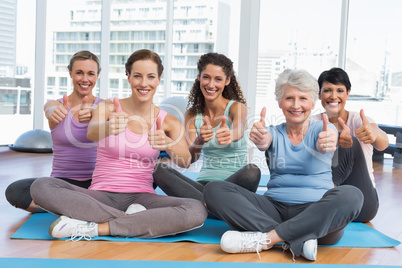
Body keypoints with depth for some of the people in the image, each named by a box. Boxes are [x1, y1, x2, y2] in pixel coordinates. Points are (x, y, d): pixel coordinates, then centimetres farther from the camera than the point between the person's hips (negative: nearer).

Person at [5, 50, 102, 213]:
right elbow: (50, 111, -22)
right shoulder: (55, 105, 3)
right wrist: (55, 113, -48)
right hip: (62, 181, 1)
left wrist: (89, 115, -47)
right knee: (14, 192, -27)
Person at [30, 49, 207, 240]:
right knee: (41, 187, -25)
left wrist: (168, 144, -35)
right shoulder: (108, 108, 2)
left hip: (142, 196, 1)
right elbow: (92, 133, -20)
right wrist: (108, 127, -44)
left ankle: (92, 228, -24)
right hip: (102, 195, 0)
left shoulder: (168, 122, 4)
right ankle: (130, 221, -22)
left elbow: (185, 162, -12)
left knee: (197, 211, -29)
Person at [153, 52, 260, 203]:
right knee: (159, 170, -20)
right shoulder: (192, 114, 6)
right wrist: (200, 141, -32)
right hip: (204, 183, 3)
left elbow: (239, 131, -28)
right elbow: (188, 159, -8)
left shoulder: (237, 107, -2)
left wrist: (230, 135, -54)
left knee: (252, 172, -35)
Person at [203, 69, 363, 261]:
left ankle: (265, 239, -30)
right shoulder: (275, 133, 12)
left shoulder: (321, 130, 6)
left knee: (350, 195, -34)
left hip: (315, 211, -2)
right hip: (275, 207, 2)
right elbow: (264, 142, -13)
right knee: (214, 190, -18)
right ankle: (298, 241, -31)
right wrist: (259, 139, -37)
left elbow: (324, 141, -19)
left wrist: (327, 142, -44)